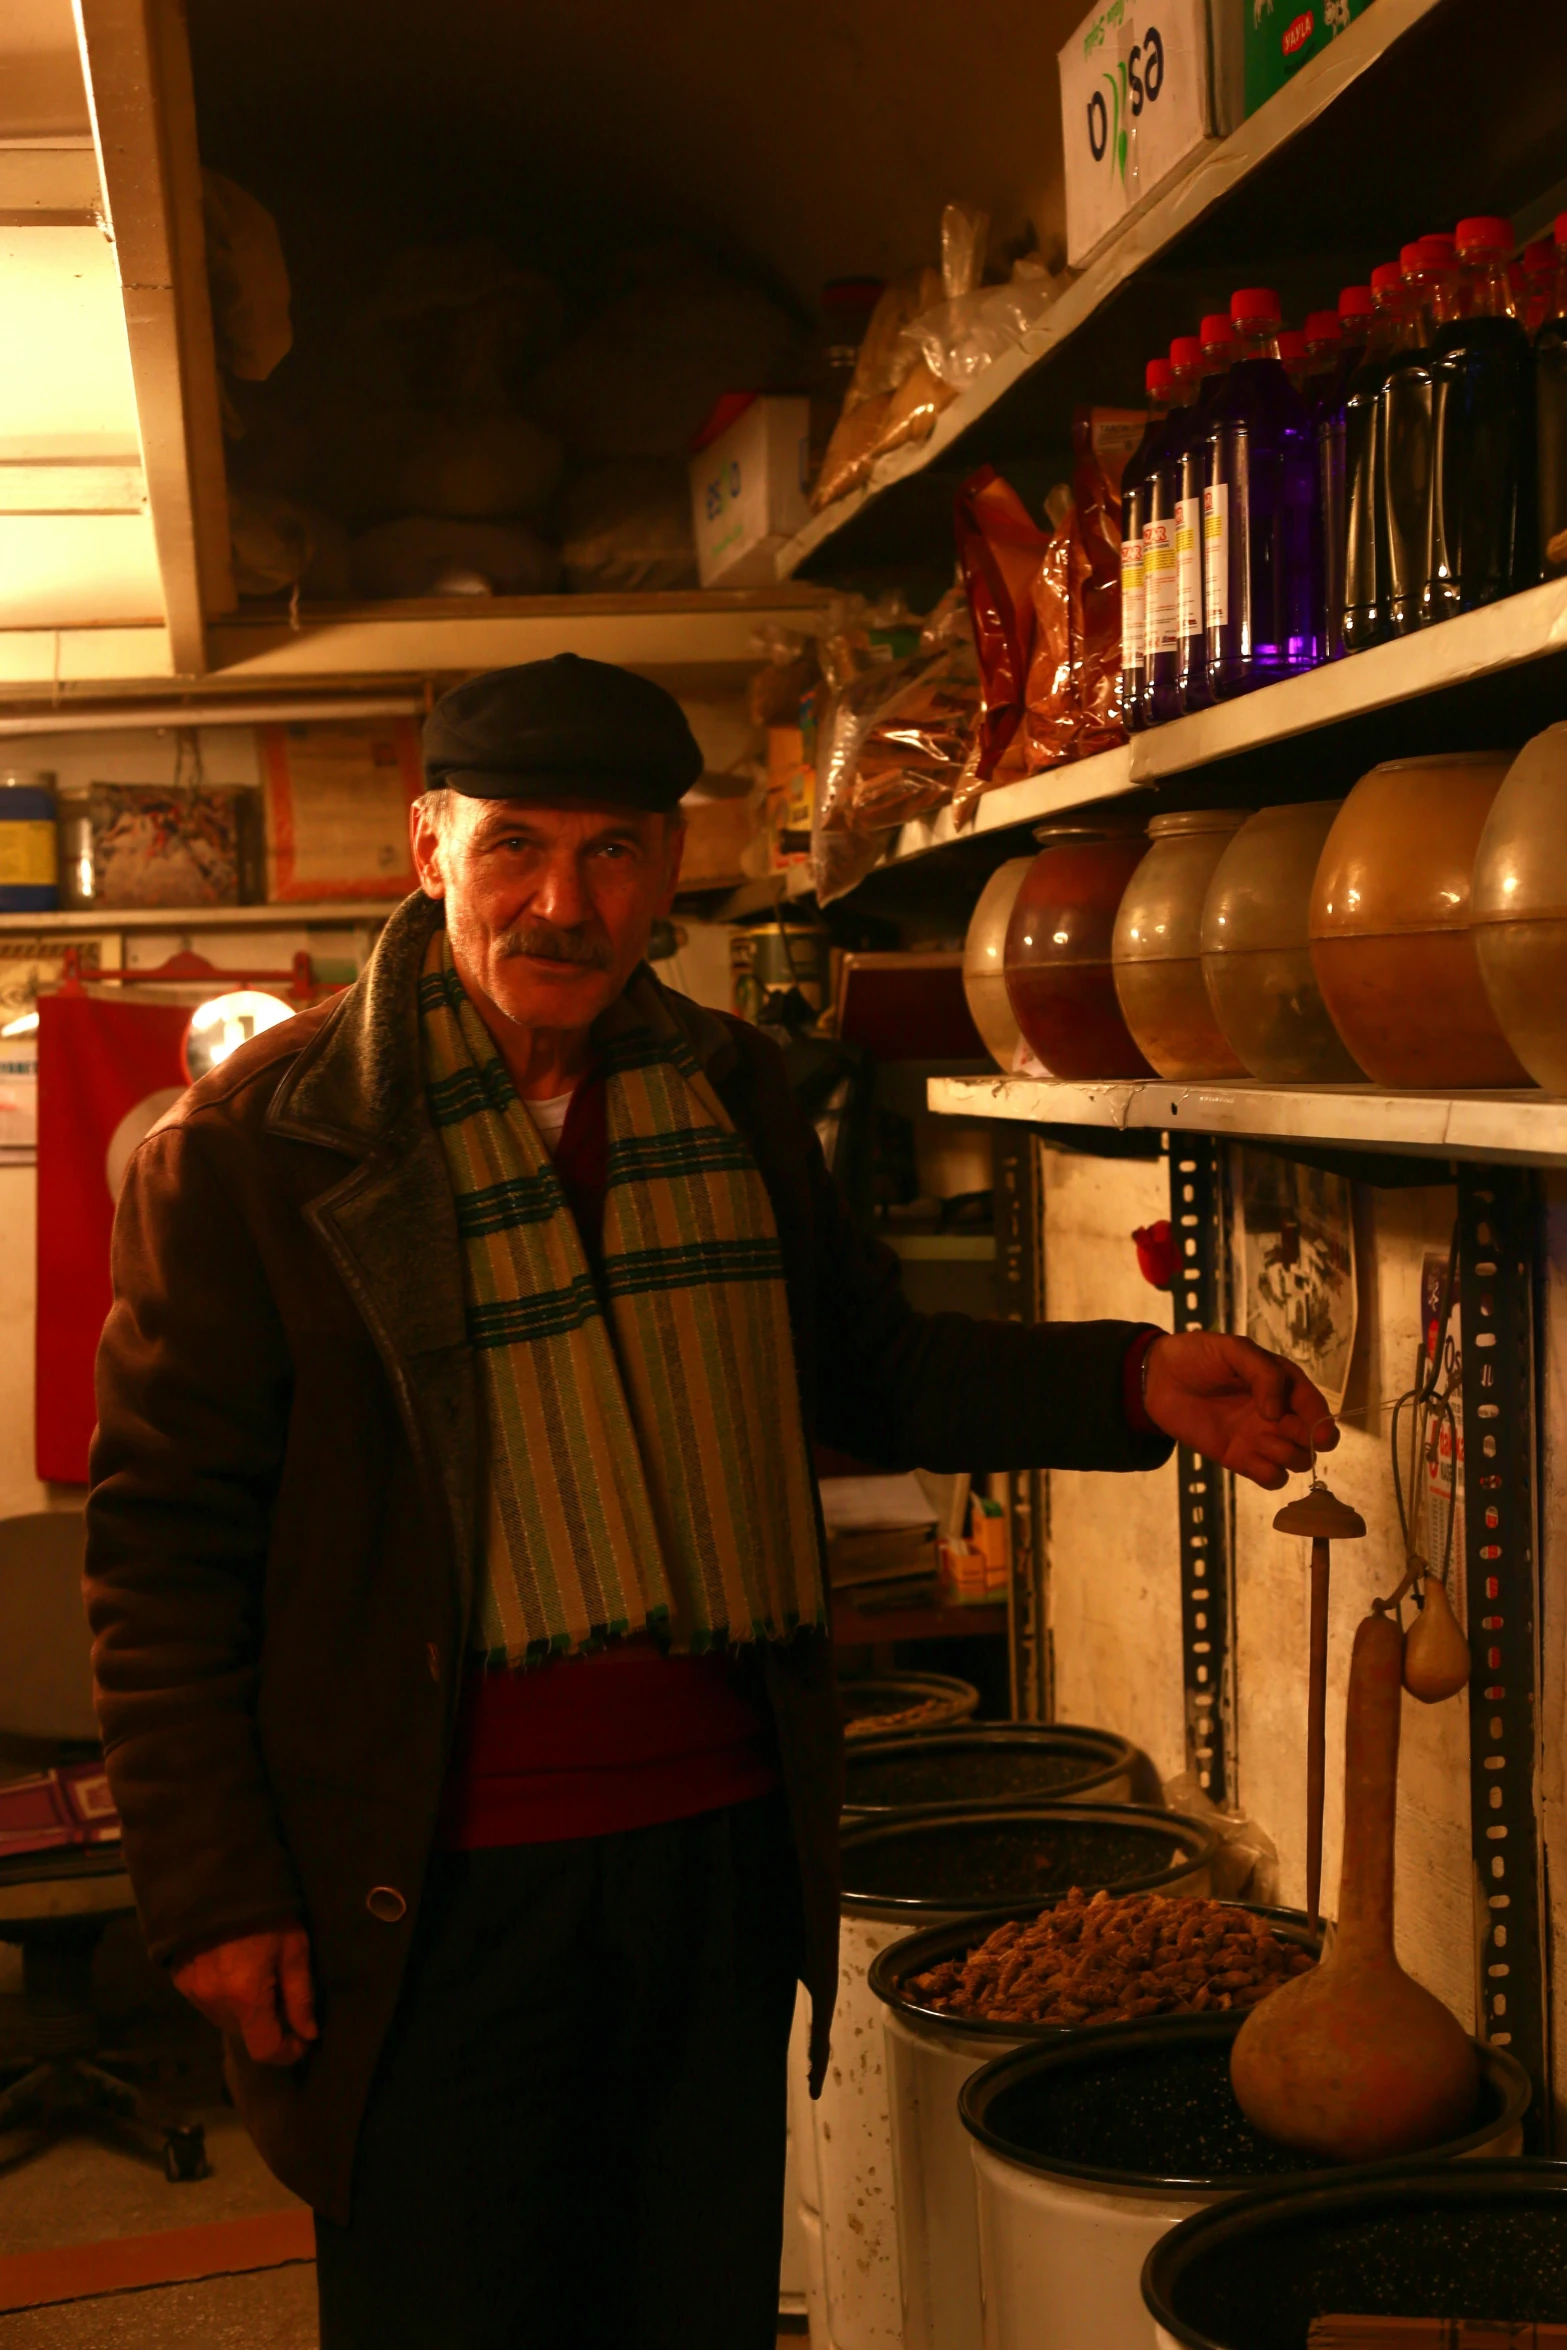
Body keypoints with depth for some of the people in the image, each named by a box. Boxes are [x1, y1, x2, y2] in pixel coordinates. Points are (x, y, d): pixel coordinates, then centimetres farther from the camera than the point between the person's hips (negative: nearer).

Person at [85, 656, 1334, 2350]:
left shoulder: (731, 1099, 6)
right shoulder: (260, 1140, -10)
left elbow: (863, 1368, 17)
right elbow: (164, 1539, -8)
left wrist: (1129, 1387, 1)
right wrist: (210, 1886, -10)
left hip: (721, 1844, 5)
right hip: (441, 1884, -4)